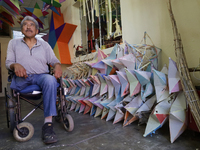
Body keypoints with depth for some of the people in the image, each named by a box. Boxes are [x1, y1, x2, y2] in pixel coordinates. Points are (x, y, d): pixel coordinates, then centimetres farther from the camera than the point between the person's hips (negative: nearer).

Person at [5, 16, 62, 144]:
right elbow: (8, 62, 11)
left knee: (50, 80, -35)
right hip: (21, 77, 1)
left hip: (41, 76, -1)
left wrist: (57, 65, -14)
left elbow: (54, 60, 11)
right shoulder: (13, 43, 20)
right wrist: (15, 65, -14)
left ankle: (48, 124, -36)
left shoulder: (44, 45, 20)